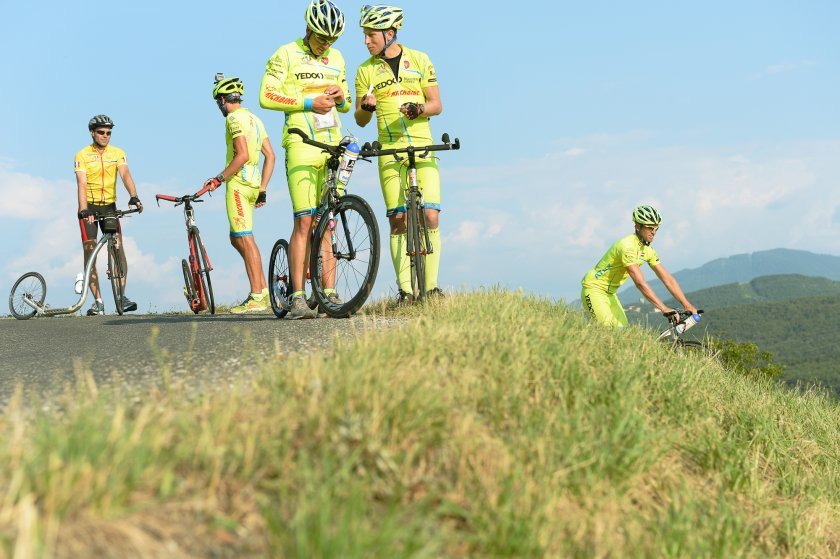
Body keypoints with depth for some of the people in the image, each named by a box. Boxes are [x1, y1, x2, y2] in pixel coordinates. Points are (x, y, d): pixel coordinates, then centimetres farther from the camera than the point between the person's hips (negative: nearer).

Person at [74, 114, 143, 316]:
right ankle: (97, 301, -5)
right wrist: (84, 210, -30)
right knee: (90, 252, -6)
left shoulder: (118, 153, -2)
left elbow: (125, 175, -17)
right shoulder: (82, 155, -7)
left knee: (118, 248, -11)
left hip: (109, 206, 2)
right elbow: (82, 184, -17)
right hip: (89, 207, -2)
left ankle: (121, 296, -7)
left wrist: (133, 197, -35)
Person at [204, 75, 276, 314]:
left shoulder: (234, 118, -10)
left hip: (238, 184, -9)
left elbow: (242, 155, -21)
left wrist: (218, 179, -15)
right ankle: (263, 290, 12)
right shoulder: (255, 119, 18)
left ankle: (257, 297, -9)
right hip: (253, 184, 9)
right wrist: (262, 190, 18)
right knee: (237, 239, 16)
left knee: (245, 239, -8)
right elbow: (270, 156, 17)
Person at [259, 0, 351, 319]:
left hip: (333, 143, 5)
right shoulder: (286, 55, 0)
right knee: (304, 221, -13)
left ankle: (329, 293, 6)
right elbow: (267, 96, -8)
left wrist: (342, 97, 0)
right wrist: (308, 103, -14)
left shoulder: (336, 59, 17)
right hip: (301, 142, -5)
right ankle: (298, 298, -14)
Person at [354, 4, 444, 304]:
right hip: (390, 152, 1)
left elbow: (437, 105, 6)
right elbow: (360, 120, 9)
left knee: (430, 216, -10)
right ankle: (405, 289, -1)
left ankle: (431, 286, -1)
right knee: (398, 220, -4)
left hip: (423, 148, 0)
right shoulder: (366, 70, 8)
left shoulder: (420, 60, 6)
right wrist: (366, 107, -13)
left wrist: (419, 108, -15)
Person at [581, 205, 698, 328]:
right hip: (594, 289, -9)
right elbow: (640, 283, -34)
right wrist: (664, 309, -38)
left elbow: (668, 279, 1)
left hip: (610, 293, 9)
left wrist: (688, 306, -7)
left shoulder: (648, 250, 0)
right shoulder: (627, 246, -28)